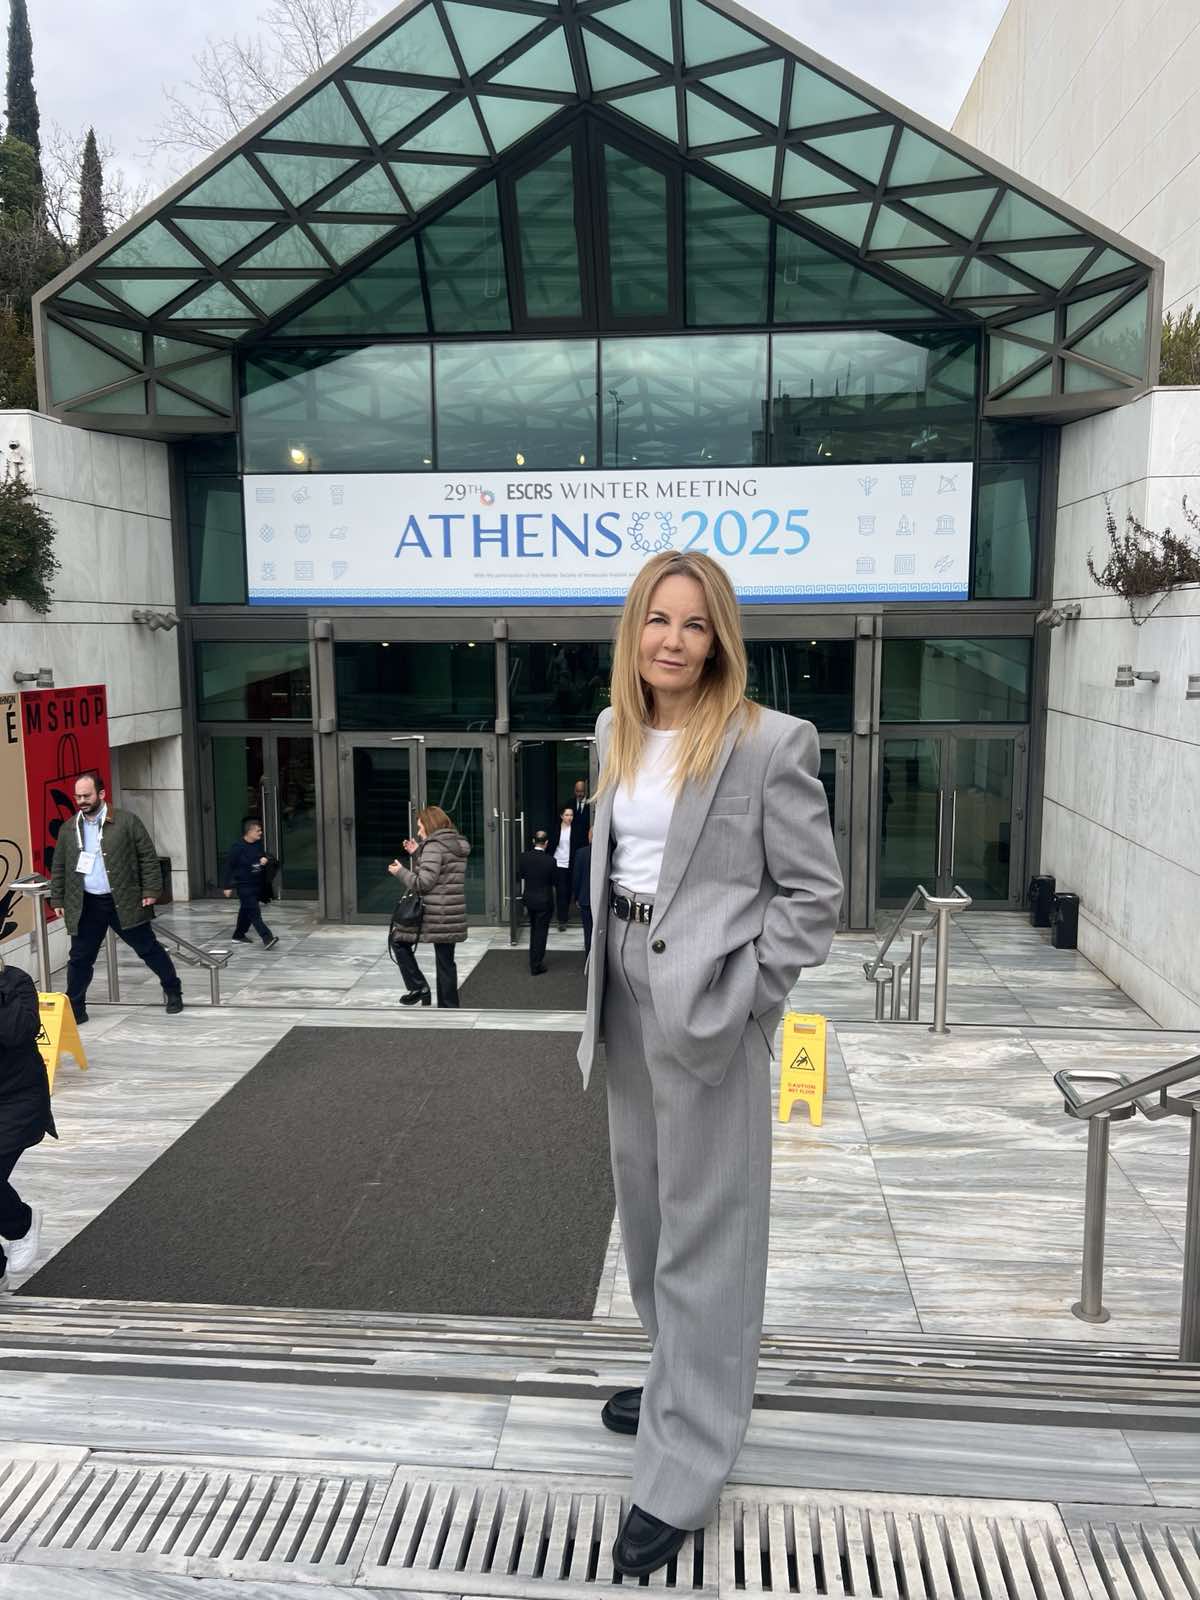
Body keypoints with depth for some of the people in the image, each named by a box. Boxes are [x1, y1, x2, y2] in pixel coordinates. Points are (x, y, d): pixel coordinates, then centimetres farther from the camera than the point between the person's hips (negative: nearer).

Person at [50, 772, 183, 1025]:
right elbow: (59, 868, 13)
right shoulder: (68, 829, 6)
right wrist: (57, 899, 9)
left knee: (148, 948, 7)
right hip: (86, 906, 3)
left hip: (125, 901, -3)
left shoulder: (127, 821, -5)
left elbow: (148, 857, -4)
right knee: (80, 958, 7)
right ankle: (74, 1008, 19)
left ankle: (173, 991, 24)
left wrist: (151, 890, -9)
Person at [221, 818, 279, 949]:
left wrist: (264, 859, -5)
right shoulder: (237, 847, -16)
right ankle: (267, 938, -23)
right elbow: (229, 866, -11)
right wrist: (227, 886, -10)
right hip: (244, 885, -7)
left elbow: (263, 855, 21)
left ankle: (238, 935, 35)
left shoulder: (259, 844, 3)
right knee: (254, 912, -14)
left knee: (246, 911, 19)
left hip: (257, 884, 8)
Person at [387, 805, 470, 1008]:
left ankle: (418, 988, 5)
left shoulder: (434, 846, -13)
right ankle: (448, 1006, 14)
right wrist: (417, 853, 15)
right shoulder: (459, 844, 14)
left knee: (400, 941, 12)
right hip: (453, 915, 7)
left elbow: (424, 882, -18)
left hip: (433, 914, -7)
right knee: (446, 962, 12)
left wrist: (400, 872, -4)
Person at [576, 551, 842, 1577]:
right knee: (645, 1197, 21)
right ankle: (682, 1384, 44)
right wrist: (608, 974, 9)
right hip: (628, 994, 8)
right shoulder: (616, 734, 6)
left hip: (710, 1005, -7)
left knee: (705, 1229, 3)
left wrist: (744, 998, -14)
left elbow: (814, 893, -11)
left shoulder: (770, 741, -13)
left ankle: (682, 1473, 17)